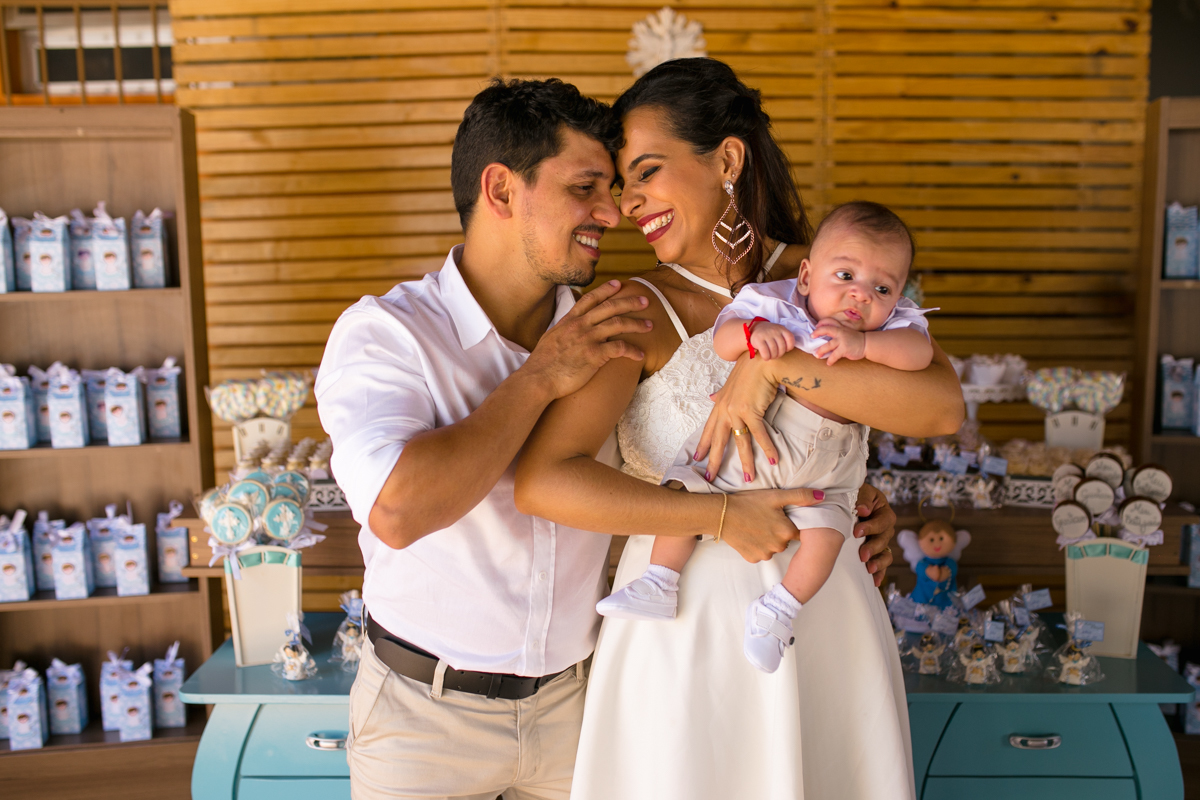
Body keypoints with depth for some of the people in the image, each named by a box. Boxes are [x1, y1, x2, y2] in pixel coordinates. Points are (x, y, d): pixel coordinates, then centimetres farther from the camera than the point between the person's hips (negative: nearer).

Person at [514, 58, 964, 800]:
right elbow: (543, 481, -25)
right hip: (687, 629, -2)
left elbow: (942, 406, -16)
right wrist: (724, 516, -21)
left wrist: (772, 366, -22)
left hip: (824, 620, 3)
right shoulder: (637, 313, -11)